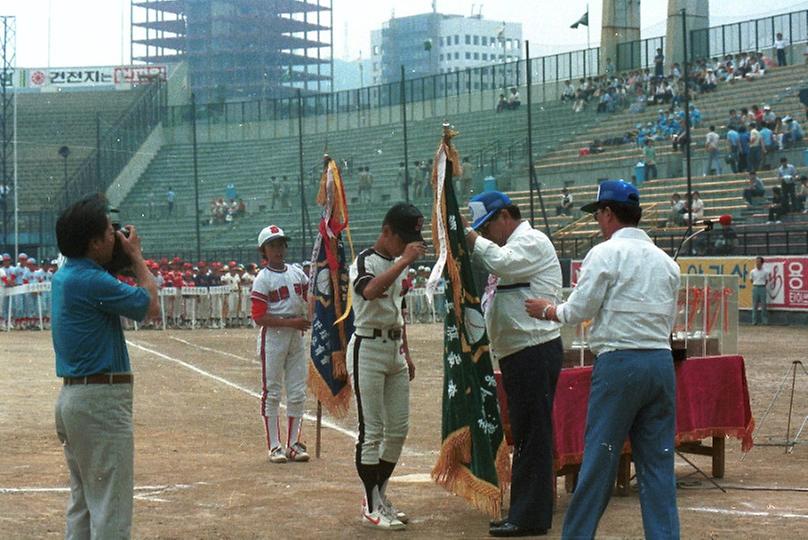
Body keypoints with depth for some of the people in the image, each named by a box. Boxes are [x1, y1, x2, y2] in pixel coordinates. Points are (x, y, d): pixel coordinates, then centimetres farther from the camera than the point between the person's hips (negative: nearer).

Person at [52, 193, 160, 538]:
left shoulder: (65, 275, 10)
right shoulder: (92, 281, -18)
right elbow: (150, 305, -8)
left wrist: (127, 257, 13)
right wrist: (136, 255, 3)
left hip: (71, 397, 10)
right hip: (101, 400, -10)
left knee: (82, 503, 18)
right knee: (111, 510, -6)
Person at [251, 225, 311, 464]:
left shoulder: (297, 272, 10)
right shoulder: (263, 279, -7)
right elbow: (259, 317, -12)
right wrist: (291, 322, -19)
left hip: (297, 336, 6)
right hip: (273, 336, -6)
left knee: (297, 394, 7)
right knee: (272, 393, 0)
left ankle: (293, 444, 17)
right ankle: (274, 446, 5)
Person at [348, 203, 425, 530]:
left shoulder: (399, 264, 14)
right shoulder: (365, 261, -12)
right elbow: (370, 291, -36)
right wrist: (404, 261, -34)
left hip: (395, 350, 8)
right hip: (368, 349, -8)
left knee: (398, 429, 9)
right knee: (372, 431, -5)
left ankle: (379, 498, 22)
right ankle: (372, 508, 1)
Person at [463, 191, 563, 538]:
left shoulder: (532, 241, -9)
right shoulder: (513, 245, 21)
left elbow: (501, 261, -27)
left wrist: (471, 237, -14)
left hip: (535, 350, -10)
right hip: (519, 353, 10)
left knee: (532, 436, -7)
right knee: (524, 435, 14)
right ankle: (523, 512, 21)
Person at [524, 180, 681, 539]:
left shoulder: (606, 253, -5)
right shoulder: (665, 260, 14)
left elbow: (578, 310, -5)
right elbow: (669, 320, 15)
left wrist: (547, 310, 13)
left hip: (619, 363, -6)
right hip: (662, 361, 6)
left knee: (598, 459, 1)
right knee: (658, 462, 7)